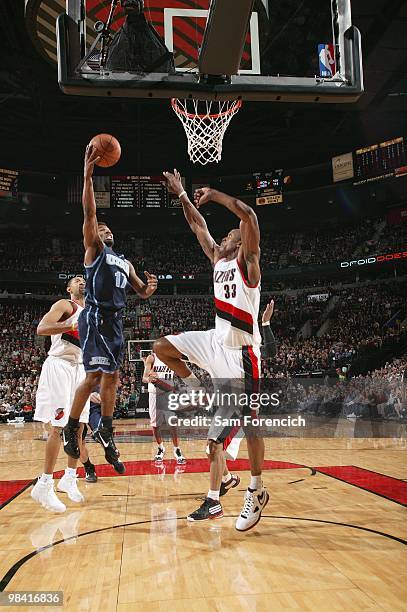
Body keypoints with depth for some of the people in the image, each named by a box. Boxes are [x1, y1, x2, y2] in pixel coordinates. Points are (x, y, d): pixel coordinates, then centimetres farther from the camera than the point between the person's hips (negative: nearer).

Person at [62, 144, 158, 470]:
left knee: (112, 376, 10)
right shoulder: (93, 248, 5)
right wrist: (88, 174, -18)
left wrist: (151, 287, -1)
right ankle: (71, 428, 4)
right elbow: (89, 213, -10)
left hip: (115, 321, 7)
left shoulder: (125, 262, 23)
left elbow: (143, 292, 24)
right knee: (94, 375, -13)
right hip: (95, 317, -7)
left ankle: (106, 433, 22)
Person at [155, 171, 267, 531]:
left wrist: (212, 194, -13)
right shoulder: (218, 260, 14)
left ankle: (256, 490, 15)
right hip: (216, 342, 8)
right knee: (162, 347, 2)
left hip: (240, 350, -8)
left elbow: (248, 215, -22)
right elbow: (198, 227, 22)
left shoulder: (247, 262, -7)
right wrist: (182, 195, 23)